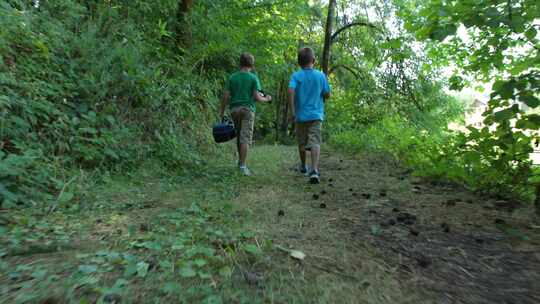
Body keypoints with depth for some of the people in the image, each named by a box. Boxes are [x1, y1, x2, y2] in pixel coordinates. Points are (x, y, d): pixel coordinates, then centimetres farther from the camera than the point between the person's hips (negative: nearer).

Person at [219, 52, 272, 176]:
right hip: (248, 109, -4)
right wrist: (266, 99, 12)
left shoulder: (232, 77, 7)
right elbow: (257, 97, -8)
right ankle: (243, 166, -5)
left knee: (239, 136, 18)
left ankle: (240, 161, 30)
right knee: (246, 138, -4)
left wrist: (222, 112, 9)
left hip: (234, 109, 4)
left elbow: (225, 96, 2)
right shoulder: (253, 78, -2)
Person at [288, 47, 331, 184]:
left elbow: (291, 91, -19)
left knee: (302, 143, 16)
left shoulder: (296, 76, -3)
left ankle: (303, 166, 34)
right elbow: (327, 95, 3)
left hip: (301, 115, 1)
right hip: (316, 115, 0)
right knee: (315, 142, -6)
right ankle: (314, 170, -22)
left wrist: (292, 111, -14)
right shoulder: (321, 75, 1)